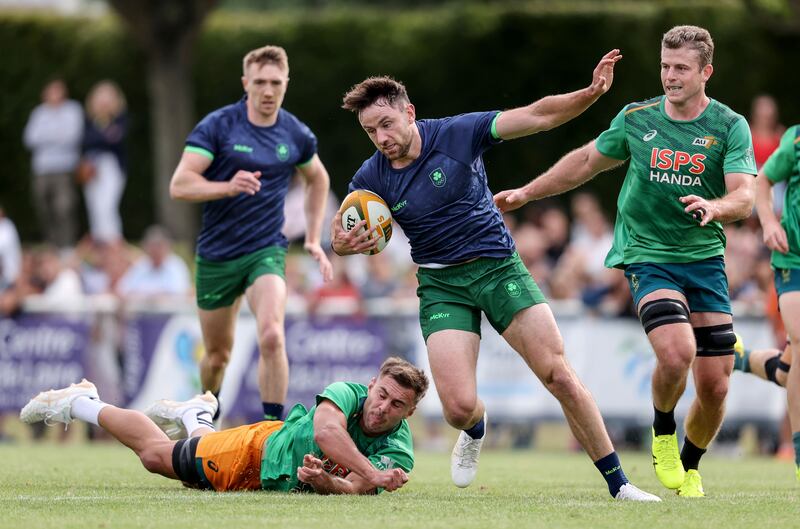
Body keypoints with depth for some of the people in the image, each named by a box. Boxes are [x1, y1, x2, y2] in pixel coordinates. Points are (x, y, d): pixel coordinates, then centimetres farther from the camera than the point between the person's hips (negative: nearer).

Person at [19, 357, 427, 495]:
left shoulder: (398, 453, -26)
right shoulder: (348, 393, -33)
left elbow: (355, 487, -39)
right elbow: (326, 430, -53)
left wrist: (325, 481, -59)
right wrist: (372, 474, -61)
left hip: (287, 485, 4)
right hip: (261, 449, -4)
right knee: (156, 452, 14)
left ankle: (194, 416, 60)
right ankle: (80, 402, 39)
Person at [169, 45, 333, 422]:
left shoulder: (296, 134, 0)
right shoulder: (217, 126, -10)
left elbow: (317, 179, 21)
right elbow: (179, 185, -17)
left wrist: (313, 241, 15)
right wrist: (228, 187, -34)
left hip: (266, 251, 0)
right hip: (216, 255, 0)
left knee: (271, 337, -26)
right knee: (218, 355, 12)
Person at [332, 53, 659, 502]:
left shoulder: (458, 133, -11)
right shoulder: (371, 178, -5)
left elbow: (538, 116, -12)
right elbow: (345, 237, 6)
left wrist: (591, 93, -27)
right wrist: (344, 243, -19)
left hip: (498, 266, -1)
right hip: (442, 285, 1)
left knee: (560, 376, -12)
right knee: (458, 406, -14)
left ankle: (618, 482, -2)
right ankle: (476, 431, 26)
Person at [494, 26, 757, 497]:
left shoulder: (730, 126, -3)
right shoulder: (637, 119, 2)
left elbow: (744, 196, -14)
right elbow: (587, 161, 18)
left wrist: (715, 207, -36)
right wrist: (526, 193, 22)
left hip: (706, 259, 1)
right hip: (647, 256, -1)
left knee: (715, 385, -3)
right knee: (677, 352, -27)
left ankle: (689, 466, 26)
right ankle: (663, 435, 3)